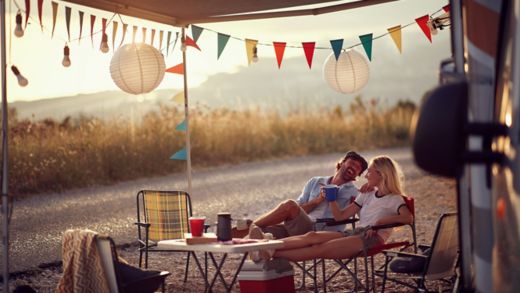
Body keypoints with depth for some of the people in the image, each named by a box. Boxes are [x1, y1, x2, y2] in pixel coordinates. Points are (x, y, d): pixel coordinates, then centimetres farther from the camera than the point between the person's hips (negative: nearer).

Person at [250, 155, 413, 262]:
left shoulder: (394, 199, 5)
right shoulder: (367, 195, 26)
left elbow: (408, 218, -17)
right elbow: (340, 216, 19)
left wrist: (382, 220, -21)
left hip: (372, 238, -7)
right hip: (355, 233, 7)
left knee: (320, 248, -26)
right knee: (312, 236, -22)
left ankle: (270, 254, -40)